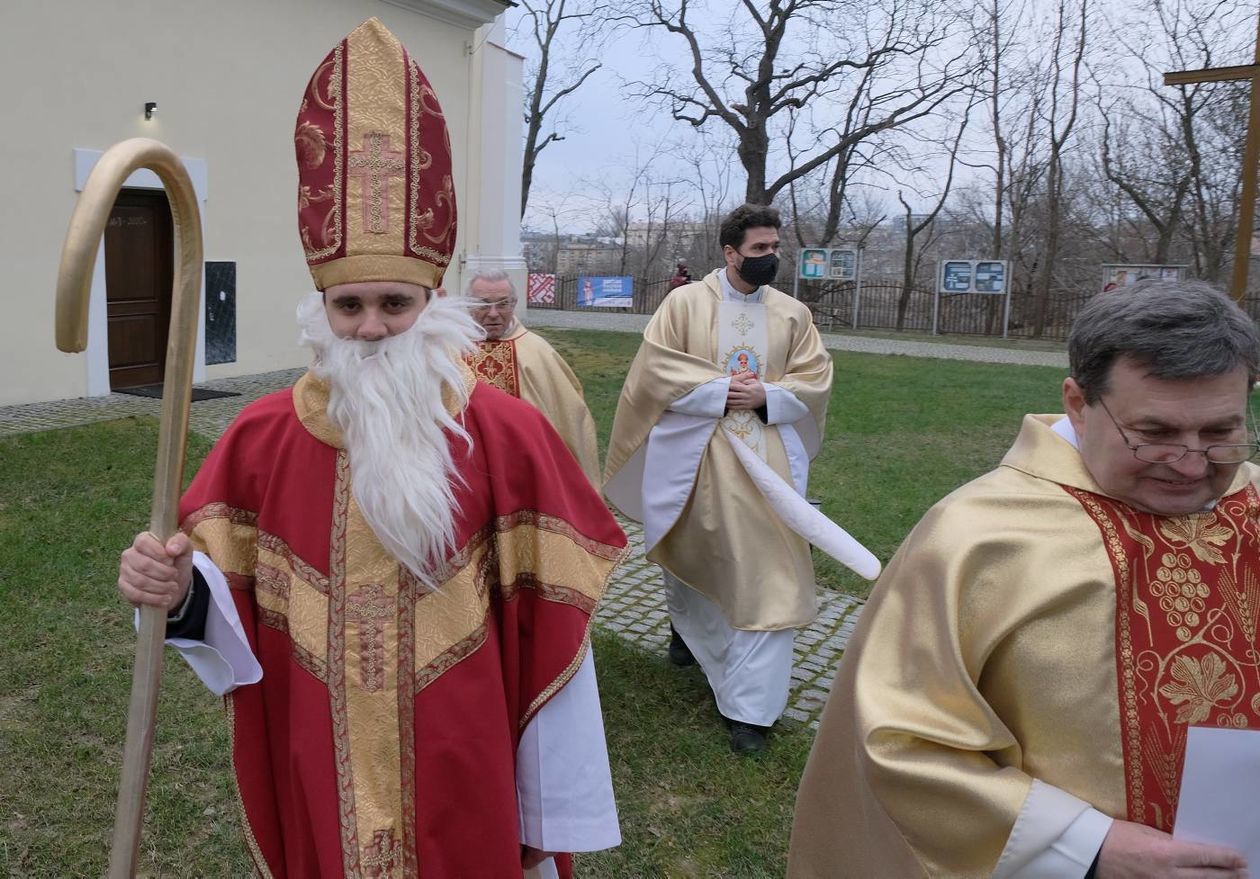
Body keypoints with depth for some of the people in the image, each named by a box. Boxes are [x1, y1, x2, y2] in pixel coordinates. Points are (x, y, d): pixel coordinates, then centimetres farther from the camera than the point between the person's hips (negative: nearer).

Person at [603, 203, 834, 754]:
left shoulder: (793, 314, 6)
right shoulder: (685, 302, -1)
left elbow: (815, 379, 4)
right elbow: (655, 368, -8)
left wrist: (766, 395, -13)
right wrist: (719, 391, -16)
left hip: (766, 460, 1)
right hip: (695, 456, -1)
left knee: (767, 574, -6)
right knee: (692, 553, 18)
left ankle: (749, 706, 1)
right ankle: (688, 626, 52)